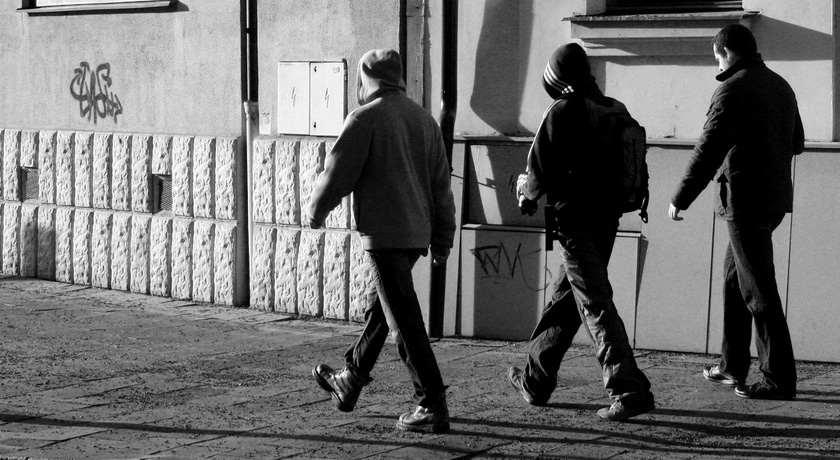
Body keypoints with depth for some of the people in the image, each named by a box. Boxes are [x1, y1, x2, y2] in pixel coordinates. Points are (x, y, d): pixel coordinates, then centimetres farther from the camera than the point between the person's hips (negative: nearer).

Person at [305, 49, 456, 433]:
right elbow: (441, 182, 13)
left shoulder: (366, 118, -9)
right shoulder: (423, 119, 11)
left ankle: (433, 406, -9)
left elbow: (337, 173, -8)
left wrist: (314, 211, 9)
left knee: (404, 320, -7)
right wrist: (442, 238, 18)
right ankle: (349, 383, 38)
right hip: (417, 232, 8)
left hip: (384, 232, -8)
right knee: (378, 306, 22)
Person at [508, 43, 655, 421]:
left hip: (576, 220, -8)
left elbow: (540, 169, -12)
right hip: (608, 216, 8)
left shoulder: (563, 112, -13)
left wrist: (527, 194, 11)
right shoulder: (617, 111, 8)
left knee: (595, 305, -7)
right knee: (565, 300, 18)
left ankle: (629, 389, -14)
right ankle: (535, 380, 30)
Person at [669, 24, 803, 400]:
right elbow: (796, 143, 22)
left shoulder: (733, 90, -15)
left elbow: (709, 150, -19)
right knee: (734, 275, 20)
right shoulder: (780, 86, 10)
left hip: (745, 200, -9)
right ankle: (732, 365, 25)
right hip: (775, 196, 9)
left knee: (759, 290, -5)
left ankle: (779, 379, -3)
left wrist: (680, 198, -13)